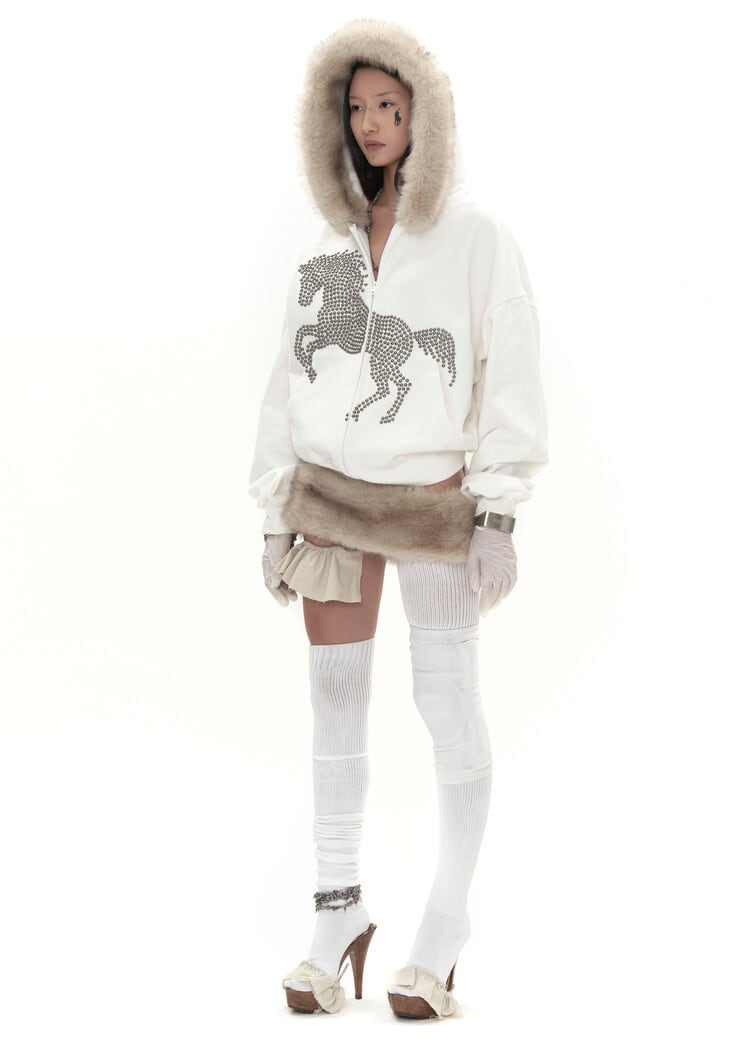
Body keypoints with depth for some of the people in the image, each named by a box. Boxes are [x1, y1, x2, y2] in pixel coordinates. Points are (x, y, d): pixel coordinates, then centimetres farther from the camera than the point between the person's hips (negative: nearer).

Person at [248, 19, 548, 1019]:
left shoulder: (474, 235, -2)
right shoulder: (326, 244, 10)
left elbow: (510, 372, -6)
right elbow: (290, 381, 13)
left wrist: (497, 511, -12)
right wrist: (277, 513, 9)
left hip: (433, 498, -4)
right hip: (331, 496, 4)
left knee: (448, 696, -2)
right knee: (336, 698, 4)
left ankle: (444, 930, 5)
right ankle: (339, 915, 12)